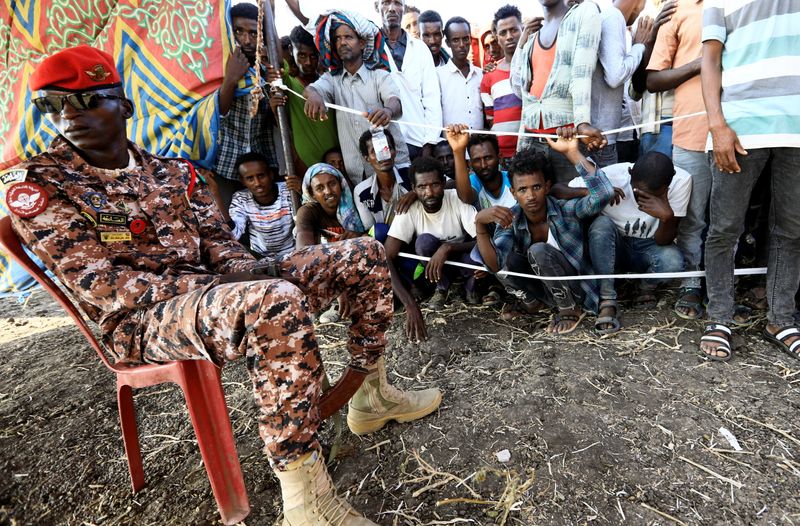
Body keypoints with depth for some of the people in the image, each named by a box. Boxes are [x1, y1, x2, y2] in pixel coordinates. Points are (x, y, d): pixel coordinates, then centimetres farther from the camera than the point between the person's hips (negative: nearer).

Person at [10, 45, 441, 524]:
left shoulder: (174, 172, 15)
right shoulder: (40, 187, 0)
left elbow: (218, 240, 12)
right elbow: (101, 284, -10)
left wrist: (249, 271, -11)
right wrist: (213, 283, -21)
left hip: (215, 289, 6)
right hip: (143, 320, -6)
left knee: (365, 257, -1)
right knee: (276, 302, -42)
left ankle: (372, 395, 10)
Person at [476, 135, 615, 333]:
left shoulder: (566, 210, -19)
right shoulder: (510, 219, -13)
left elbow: (604, 193, -38)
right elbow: (495, 264, -27)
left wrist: (572, 152, -37)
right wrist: (480, 224, -41)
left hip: (575, 290, -3)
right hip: (542, 288, 3)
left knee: (538, 251, -30)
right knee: (504, 258, -23)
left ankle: (571, 310, -6)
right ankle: (531, 302, 7)